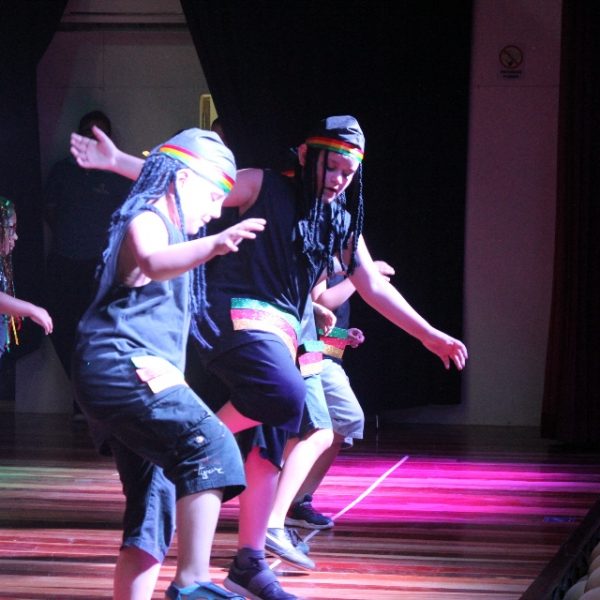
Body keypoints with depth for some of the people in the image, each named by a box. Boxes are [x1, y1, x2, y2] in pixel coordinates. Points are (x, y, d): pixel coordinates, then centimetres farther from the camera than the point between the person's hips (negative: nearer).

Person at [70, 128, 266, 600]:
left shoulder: (170, 228, 26)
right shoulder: (147, 220, -6)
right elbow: (153, 263, -31)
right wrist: (213, 245, -49)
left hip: (130, 375, 11)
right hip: (122, 364, -11)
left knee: (155, 509, 10)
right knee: (211, 448, -26)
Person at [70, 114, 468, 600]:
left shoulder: (342, 222, 16)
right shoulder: (265, 188, -1)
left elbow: (374, 287, 22)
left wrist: (429, 335, 20)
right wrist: (117, 161, -17)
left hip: (281, 332, 7)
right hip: (238, 316, -7)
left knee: (271, 443, 2)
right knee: (286, 395, -33)